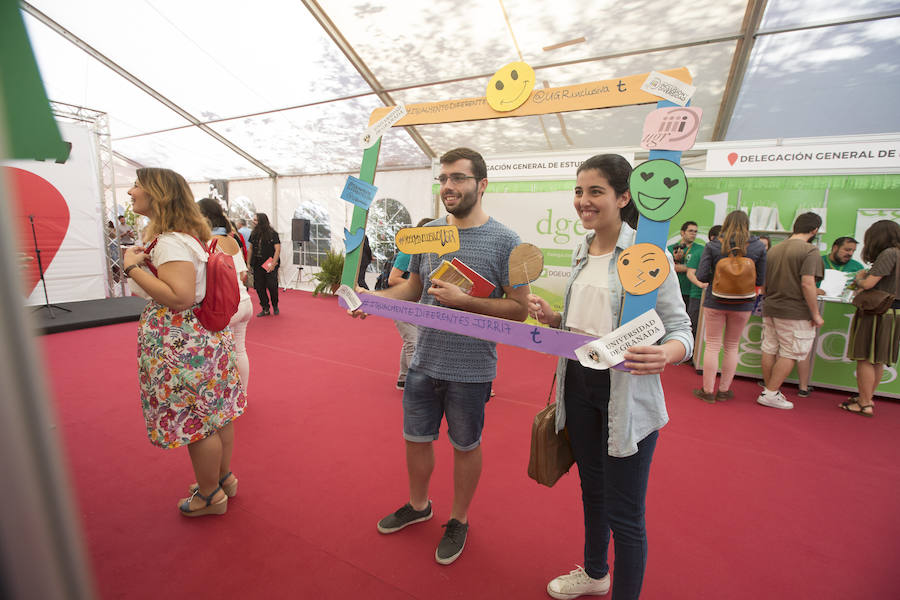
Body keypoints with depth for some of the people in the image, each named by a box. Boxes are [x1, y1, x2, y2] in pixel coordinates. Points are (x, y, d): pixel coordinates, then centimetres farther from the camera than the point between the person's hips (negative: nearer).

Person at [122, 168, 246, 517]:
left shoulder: (170, 242, -20)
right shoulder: (187, 235, 13)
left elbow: (181, 297, -30)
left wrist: (132, 267, -21)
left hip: (182, 344, -10)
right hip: (206, 334, 10)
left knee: (195, 421, 5)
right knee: (215, 413, 19)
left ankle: (210, 496, 24)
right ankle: (224, 477, 36)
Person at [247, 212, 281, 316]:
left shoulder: (273, 234, -6)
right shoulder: (254, 234, 9)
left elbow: (277, 249, -11)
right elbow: (250, 249, 14)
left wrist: (273, 264, -18)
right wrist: (248, 263, 8)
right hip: (257, 265, 5)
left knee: (272, 286, -4)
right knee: (259, 287, 4)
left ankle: (275, 306, 19)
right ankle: (265, 309, 15)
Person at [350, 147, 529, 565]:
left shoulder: (504, 241, -12)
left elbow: (519, 309, -12)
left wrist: (464, 300, -23)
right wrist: (373, 297, -4)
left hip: (471, 369, -4)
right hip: (424, 361, 5)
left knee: (466, 445, 16)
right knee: (416, 437, 20)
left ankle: (458, 520, 41)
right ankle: (418, 505, 48)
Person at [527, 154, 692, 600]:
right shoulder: (582, 252, 8)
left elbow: (680, 329, -12)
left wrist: (666, 354, -34)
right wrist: (550, 317, -4)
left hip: (626, 392, -6)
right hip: (579, 383, 7)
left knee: (624, 513, 6)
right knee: (591, 489, 25)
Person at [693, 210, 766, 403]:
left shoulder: (713, 246, -8)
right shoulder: (758, 247, -4)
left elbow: (701, 276, -11)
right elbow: (761, 280, 0)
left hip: (715, 301, -1)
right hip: (742, 304, 2)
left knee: (712, 346, 7)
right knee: (732, 347, 14)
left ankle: (708, 391, 13)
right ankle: (723, 390, 24)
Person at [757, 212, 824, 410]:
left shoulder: (773, 250, 9)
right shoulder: (810, 251, -12)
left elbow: (764, 282, 14)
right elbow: (807, 284, -20)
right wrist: (816, 314, -13)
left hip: (770, 309, 7)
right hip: (795, 312, -7)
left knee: (769, 350, 11)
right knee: (789, 354, 2)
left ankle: (769, 390, 22)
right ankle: (771, 394, 5)